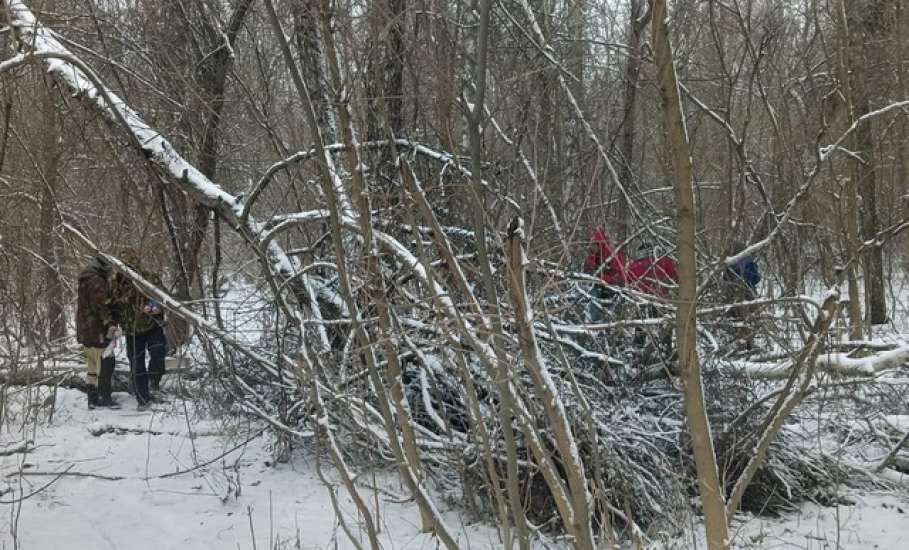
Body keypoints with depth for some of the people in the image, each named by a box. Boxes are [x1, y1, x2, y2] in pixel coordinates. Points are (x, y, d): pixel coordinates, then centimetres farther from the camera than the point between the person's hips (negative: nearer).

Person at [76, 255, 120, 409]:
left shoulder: (83, 282, 19)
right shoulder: (97, 283, -15)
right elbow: (102, 306, -24)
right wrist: (110, 324, -27)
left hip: (85, 331, 10)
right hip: (98, 331, -10)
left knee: (93, 365, 15)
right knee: (106, 363, -7)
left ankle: (93, 398, 18)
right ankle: (104, 397, -7)